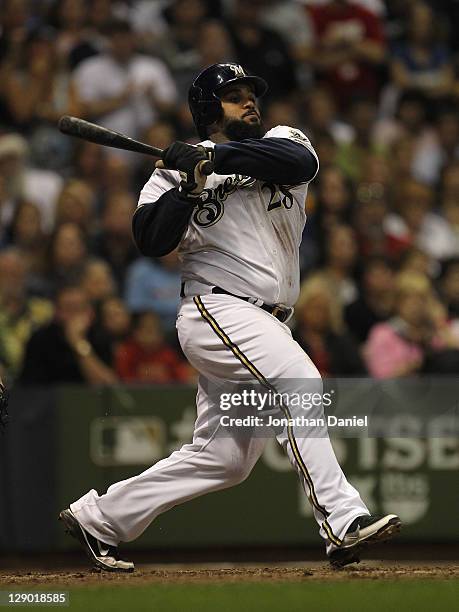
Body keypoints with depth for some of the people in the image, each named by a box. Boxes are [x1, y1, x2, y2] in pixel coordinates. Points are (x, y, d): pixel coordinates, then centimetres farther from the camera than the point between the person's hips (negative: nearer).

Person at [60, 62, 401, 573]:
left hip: (266, 323, 6)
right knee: (297, 379, -29)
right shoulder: (175, 170, 5)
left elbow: (301, 162, -12)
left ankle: (96, 516, 21)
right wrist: (190, 183, -18)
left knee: (222, 458, 7)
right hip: (217, 309, -6)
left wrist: (217, 157, -19)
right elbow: (150, 240, -9)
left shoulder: (280, 143, 14)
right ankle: (341, 522, -35)